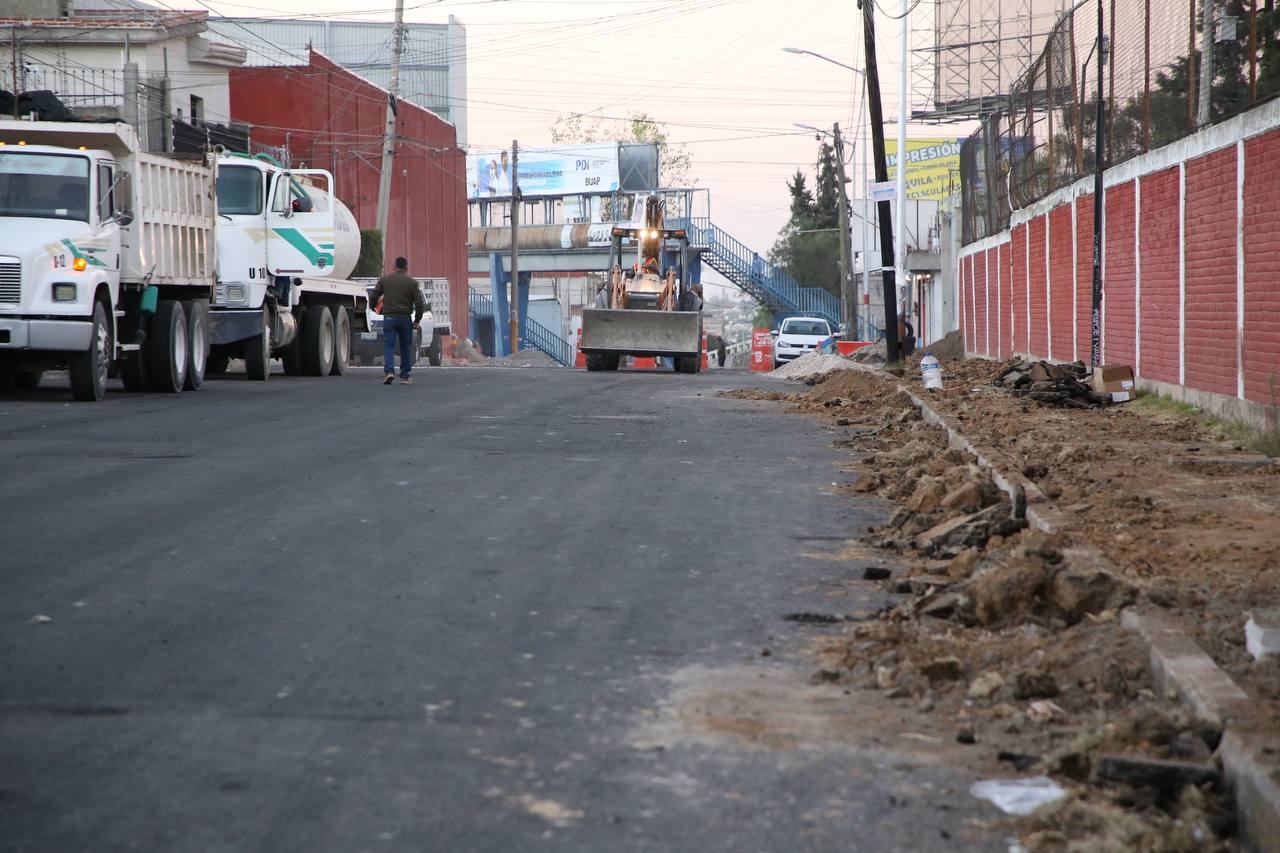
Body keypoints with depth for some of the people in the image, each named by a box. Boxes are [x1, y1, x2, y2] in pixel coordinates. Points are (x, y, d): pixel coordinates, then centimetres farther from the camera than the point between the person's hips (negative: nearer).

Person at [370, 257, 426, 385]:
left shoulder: (384, 279, 3)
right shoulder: (412, 282, 0)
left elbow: (373, 297, 2)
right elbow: (419, 303, -4)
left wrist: (376, 306, 23)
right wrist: (417, 320, 6)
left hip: (389, 318, 0)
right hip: (405, 319, 0)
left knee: (388, 346, 0)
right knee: (406, 348, 11)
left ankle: (389, 371, -22)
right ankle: (405, 377, 13)